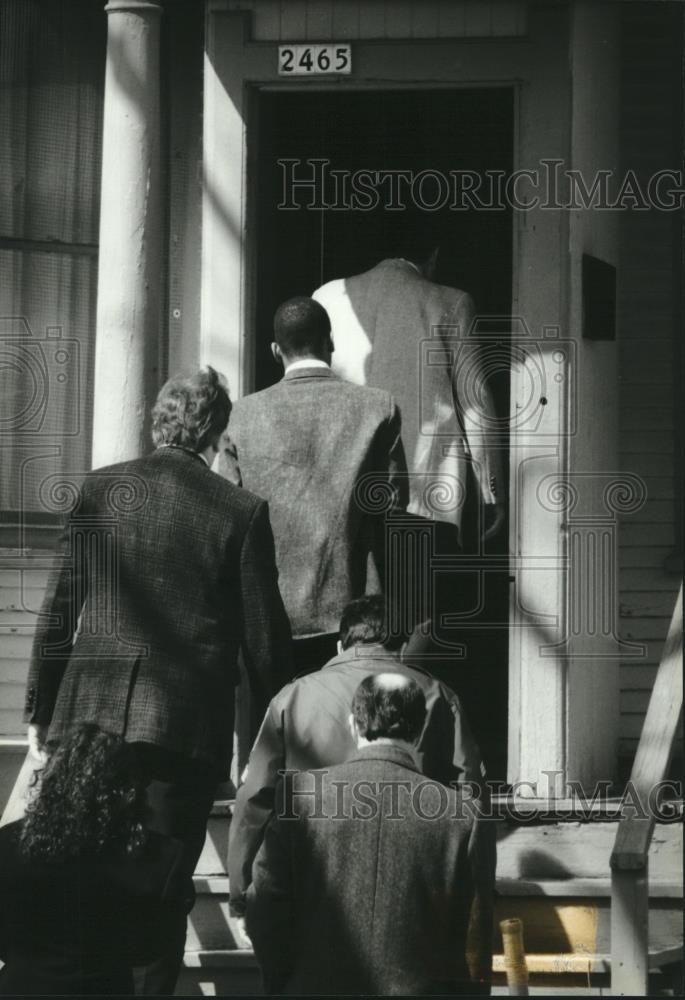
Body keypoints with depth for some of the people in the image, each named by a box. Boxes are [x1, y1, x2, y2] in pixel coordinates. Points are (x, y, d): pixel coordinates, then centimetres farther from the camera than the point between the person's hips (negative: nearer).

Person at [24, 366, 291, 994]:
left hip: (92, 712, 2)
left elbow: (59, 608, 5)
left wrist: (41, 707, 13)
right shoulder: (242, 512, -2)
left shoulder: (100, 490, 3)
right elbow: (263, 636, 0)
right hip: (189, 723, -2)